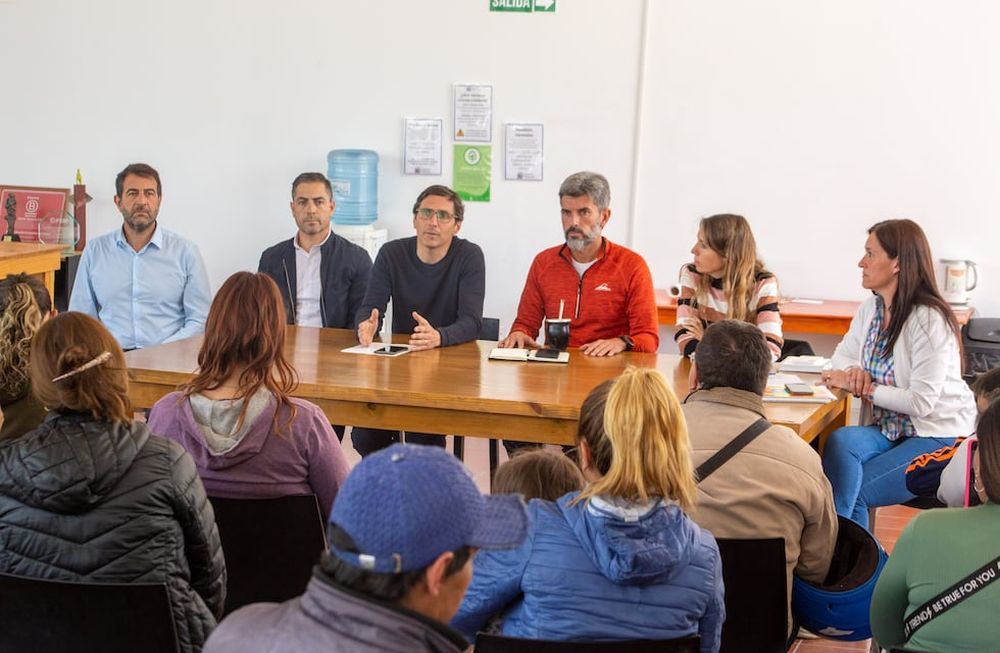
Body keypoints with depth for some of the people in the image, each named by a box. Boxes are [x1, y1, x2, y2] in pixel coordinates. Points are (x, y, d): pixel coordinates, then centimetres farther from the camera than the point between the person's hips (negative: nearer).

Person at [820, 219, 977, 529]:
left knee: (851, 492, -23)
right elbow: (844, 353, 18)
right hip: (890, 430, 7)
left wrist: (863, 388, -17)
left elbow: (921, 402, -23)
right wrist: (853, 372, -6)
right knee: (840, 442, -26)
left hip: (939, 438, -7)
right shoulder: (870, 308, 4)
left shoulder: (929, 320, -20)